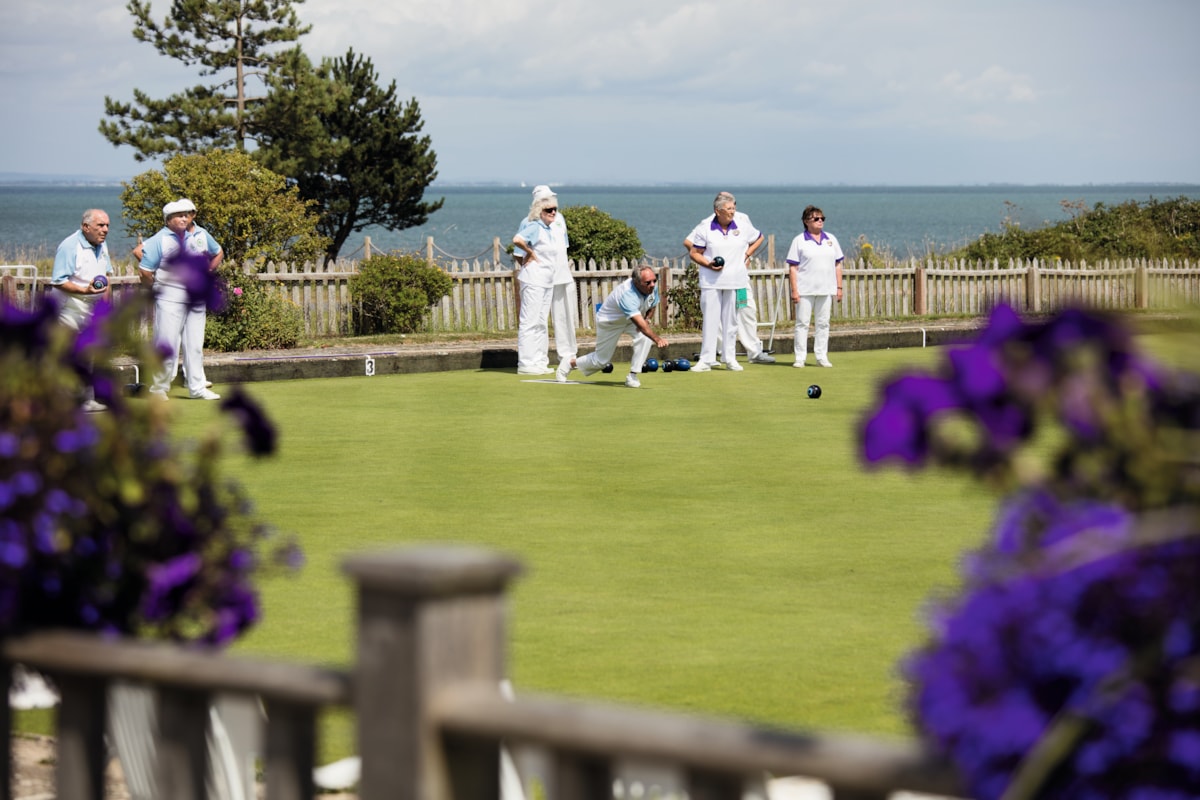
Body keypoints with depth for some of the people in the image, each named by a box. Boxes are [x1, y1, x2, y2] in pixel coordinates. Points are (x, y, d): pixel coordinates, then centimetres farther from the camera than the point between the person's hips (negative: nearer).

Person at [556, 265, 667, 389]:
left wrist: (646, 319, -14)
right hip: (609, 322, -6)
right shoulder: (627, 294, -43)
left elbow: (652, 304, 5)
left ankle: (633, 376, -16)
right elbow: (639, 323, -53)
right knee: (601, 361, 7)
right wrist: (657, 338, -66)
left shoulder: (653, 286, -19)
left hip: (630, 321, 6)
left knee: (645, 337, -26)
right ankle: (570, 363, 36)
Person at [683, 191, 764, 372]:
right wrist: (708, 263, -15)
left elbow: (758, 239, 19)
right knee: (710, 319, -2)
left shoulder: (743, 223, 1)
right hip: (711, 281, -2)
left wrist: (746, 255, 7)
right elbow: (694, 253, 1)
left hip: (735, 281, 2)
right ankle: (706, 359, 1)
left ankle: (730, 358, 15)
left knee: (731, 320, 8)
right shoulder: (705, 227, -5)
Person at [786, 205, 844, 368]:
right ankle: (800, 358, 2)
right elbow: (793, 268, -3)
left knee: (823, 323, 6)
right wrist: (794, 290, -10)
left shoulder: (831, 239, 12)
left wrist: (839, 287, 7)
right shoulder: (799, 241, 0)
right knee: (802, 323, -2)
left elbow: (838, 265, 13)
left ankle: (822, 356, 12)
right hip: (805, 290, -4)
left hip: (826, 289, 4)